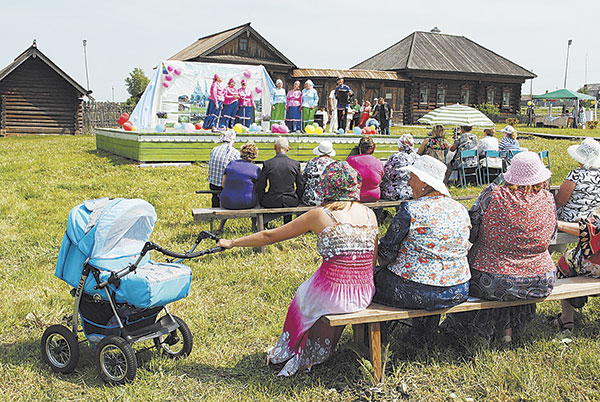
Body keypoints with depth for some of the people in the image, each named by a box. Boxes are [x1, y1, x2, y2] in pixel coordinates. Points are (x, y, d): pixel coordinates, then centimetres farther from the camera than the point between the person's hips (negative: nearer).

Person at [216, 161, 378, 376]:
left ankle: (288, 355, 45)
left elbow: (269, 236, -1)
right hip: (365, 296, 4)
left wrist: (232, 243, 11)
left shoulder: (320, 215, -8)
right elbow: (373, 261, 9)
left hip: (332, 296, -4)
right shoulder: (369, 214, 3)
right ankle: (314, 355, 44)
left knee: (303, 295, 29)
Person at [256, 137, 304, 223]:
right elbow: (301, 186, 1)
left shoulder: (267, 164, -10)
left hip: (271, 203, -1)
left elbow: (260, 187, -4)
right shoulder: (295, 164, -6)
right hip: (291, 202, 2)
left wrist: (261, 201, 12)